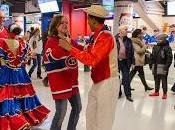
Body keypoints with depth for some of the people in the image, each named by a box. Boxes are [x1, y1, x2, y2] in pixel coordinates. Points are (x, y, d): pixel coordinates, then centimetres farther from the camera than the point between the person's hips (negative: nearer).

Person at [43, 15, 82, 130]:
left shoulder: (69, 40, 12)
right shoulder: (51, 41, -11)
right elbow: (50, 57, -30)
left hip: (72, 79, 9)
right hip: (59, 80, -8)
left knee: (77, 107, 17)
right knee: (61, 113, -6)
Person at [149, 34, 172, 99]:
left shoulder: (167, 48, -8)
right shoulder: (155, 47, 11)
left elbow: (169, 58, -13)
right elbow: (152, 56, 16)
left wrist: (167, 66, -18)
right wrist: (151, 64, 11)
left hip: (163, 67, -6)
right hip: (155, 66, 6)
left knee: (164, 80, 0)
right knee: (156, 80, 15)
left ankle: (165, 93, 8)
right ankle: (156, 92, 26)